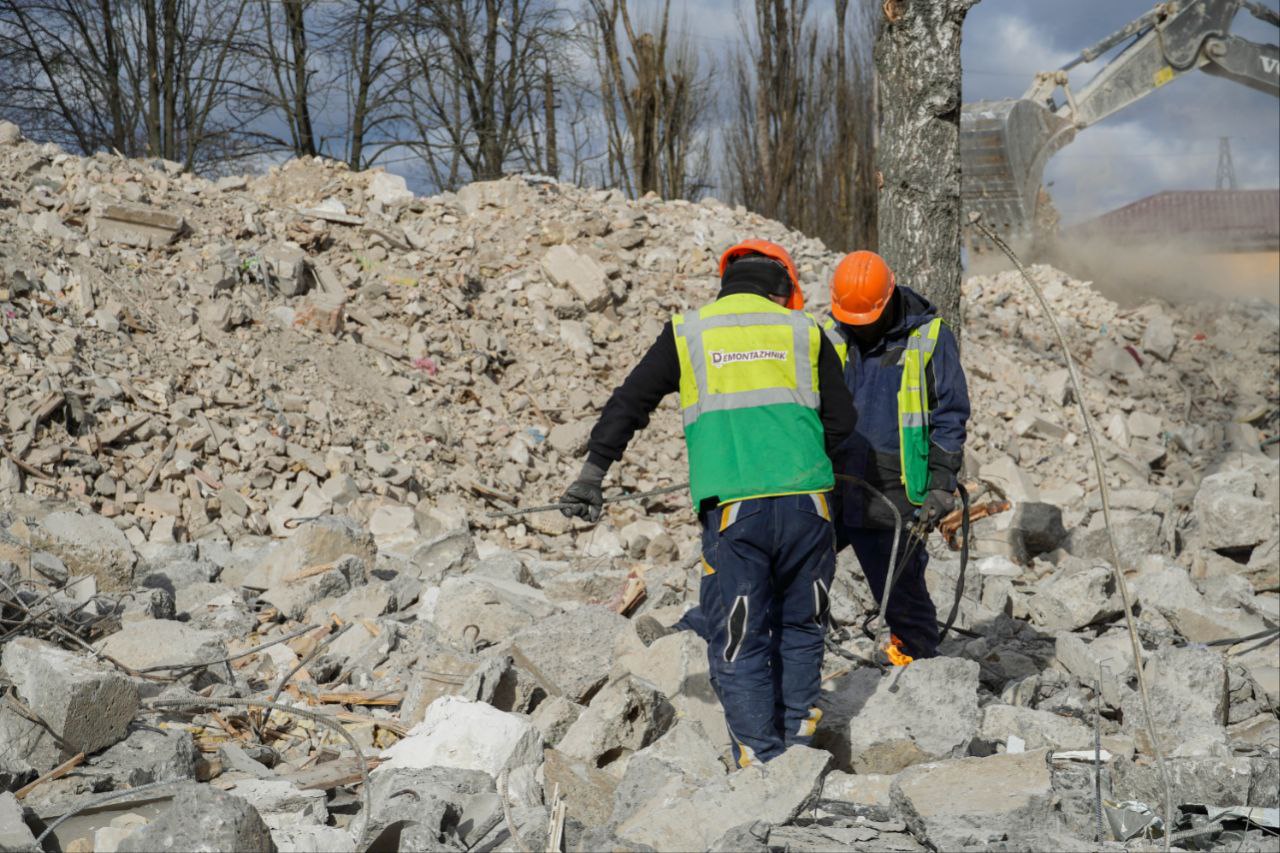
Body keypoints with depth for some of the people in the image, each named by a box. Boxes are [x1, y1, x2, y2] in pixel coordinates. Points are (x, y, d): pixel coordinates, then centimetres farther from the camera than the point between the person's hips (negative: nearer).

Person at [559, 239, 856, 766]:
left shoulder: (688, 332, 11)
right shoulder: (804, 332, 13)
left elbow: (629, 403, 13)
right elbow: (840, 421, 14)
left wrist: (592, 474, 20)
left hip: (733, 510, -2)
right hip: (805, 504, 2)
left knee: (738, 643, 3)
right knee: (800, 628, 18)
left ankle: (761, 761, 1)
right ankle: (798, 740, 22)